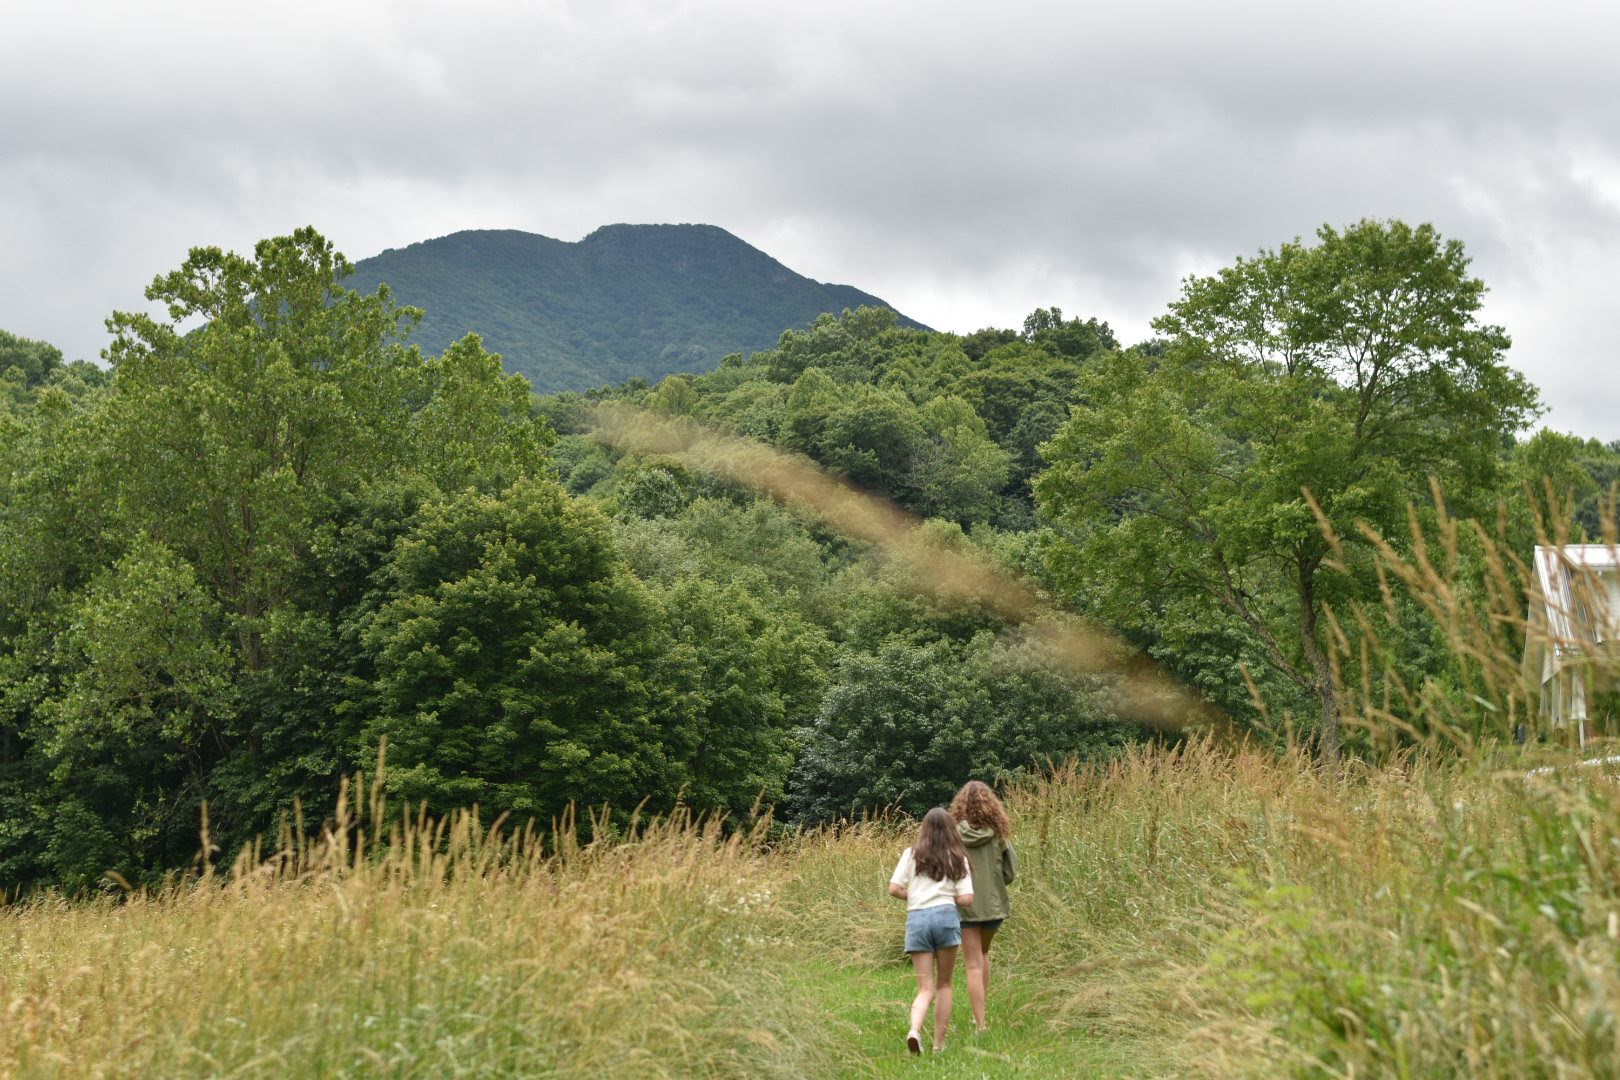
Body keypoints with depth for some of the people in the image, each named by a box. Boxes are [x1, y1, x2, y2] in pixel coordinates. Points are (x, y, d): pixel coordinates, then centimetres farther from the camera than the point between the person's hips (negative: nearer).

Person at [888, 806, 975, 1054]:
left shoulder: (911, 854, 9)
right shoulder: (958, 858, 8)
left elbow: (894, 889, 2)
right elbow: (966, 899, 0)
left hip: (916, 919, 1)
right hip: (945, 916, -1)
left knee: (926, 988, 4)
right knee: (944, 984, 14)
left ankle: (915, 1029, -24)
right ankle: (939, 1044, 12)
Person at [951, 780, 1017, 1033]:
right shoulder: (997, 833, -5)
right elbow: (1011, 871, -2)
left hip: (966, 906, -2)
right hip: (994, 904, 3)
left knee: (973, 965, 3)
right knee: (983, 955, 25)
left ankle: (981, 1023, -2)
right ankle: (979, 1015, 27)